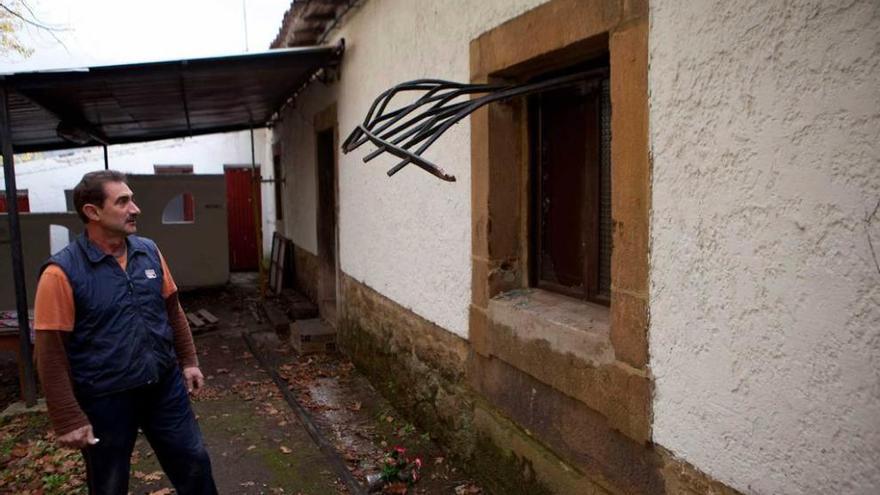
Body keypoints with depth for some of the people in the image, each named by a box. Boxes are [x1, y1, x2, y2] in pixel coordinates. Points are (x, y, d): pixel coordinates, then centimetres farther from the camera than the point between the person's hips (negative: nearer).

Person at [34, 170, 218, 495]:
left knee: (194, 464, 16)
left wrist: (188, 361, 11)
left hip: (164, 386, 5)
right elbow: (51, 355, -15)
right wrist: (69, 420, -14)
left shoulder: (149, 252, 0)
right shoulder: (63, 272, -17)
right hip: (105, 400, -4)